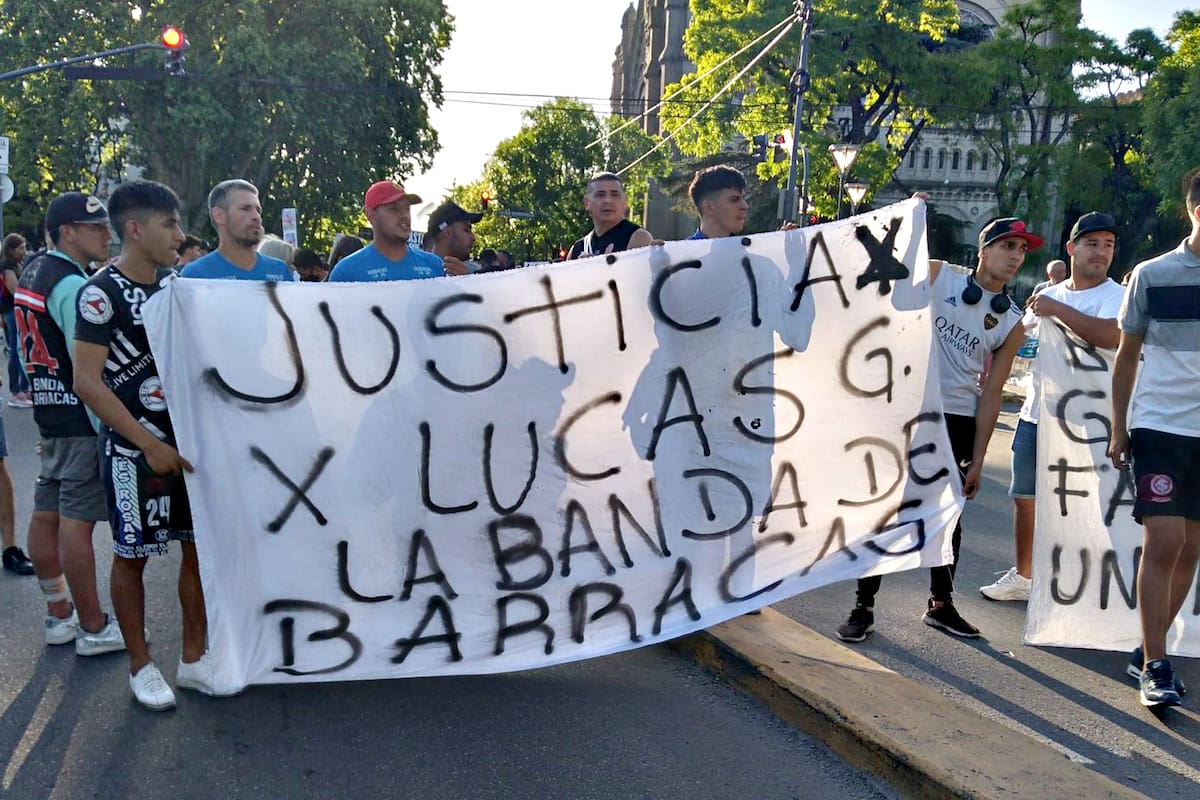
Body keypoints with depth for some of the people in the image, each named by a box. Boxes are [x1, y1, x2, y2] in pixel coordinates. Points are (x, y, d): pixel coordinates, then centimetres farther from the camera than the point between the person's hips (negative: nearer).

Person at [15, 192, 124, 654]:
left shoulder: (32, 272, 13)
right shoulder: (72, 285, -18)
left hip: (48, 411, 10)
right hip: (82, 415, -10)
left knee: (47, 513, 13)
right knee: (77, 520, -4)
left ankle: (59, 614, 25)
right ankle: (93, 629, 4)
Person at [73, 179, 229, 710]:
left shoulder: (176, 284, 8)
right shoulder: (102, 294, -12)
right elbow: (87, 382, -17)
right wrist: (150, 444, -18)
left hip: (190, 441, 6)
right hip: (134, 449, -6)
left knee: (200, 546, 9)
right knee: (132, 555, 6)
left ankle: (193, 659, 22)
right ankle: (141, 666, 22)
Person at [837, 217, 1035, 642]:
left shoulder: (1011, 324, 4)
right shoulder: (937, 275, -1)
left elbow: (991, 393, 3)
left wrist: (977, 458, 2)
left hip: (958, 422, 3)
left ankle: (940, 604, 27)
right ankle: (863, 606, 9)